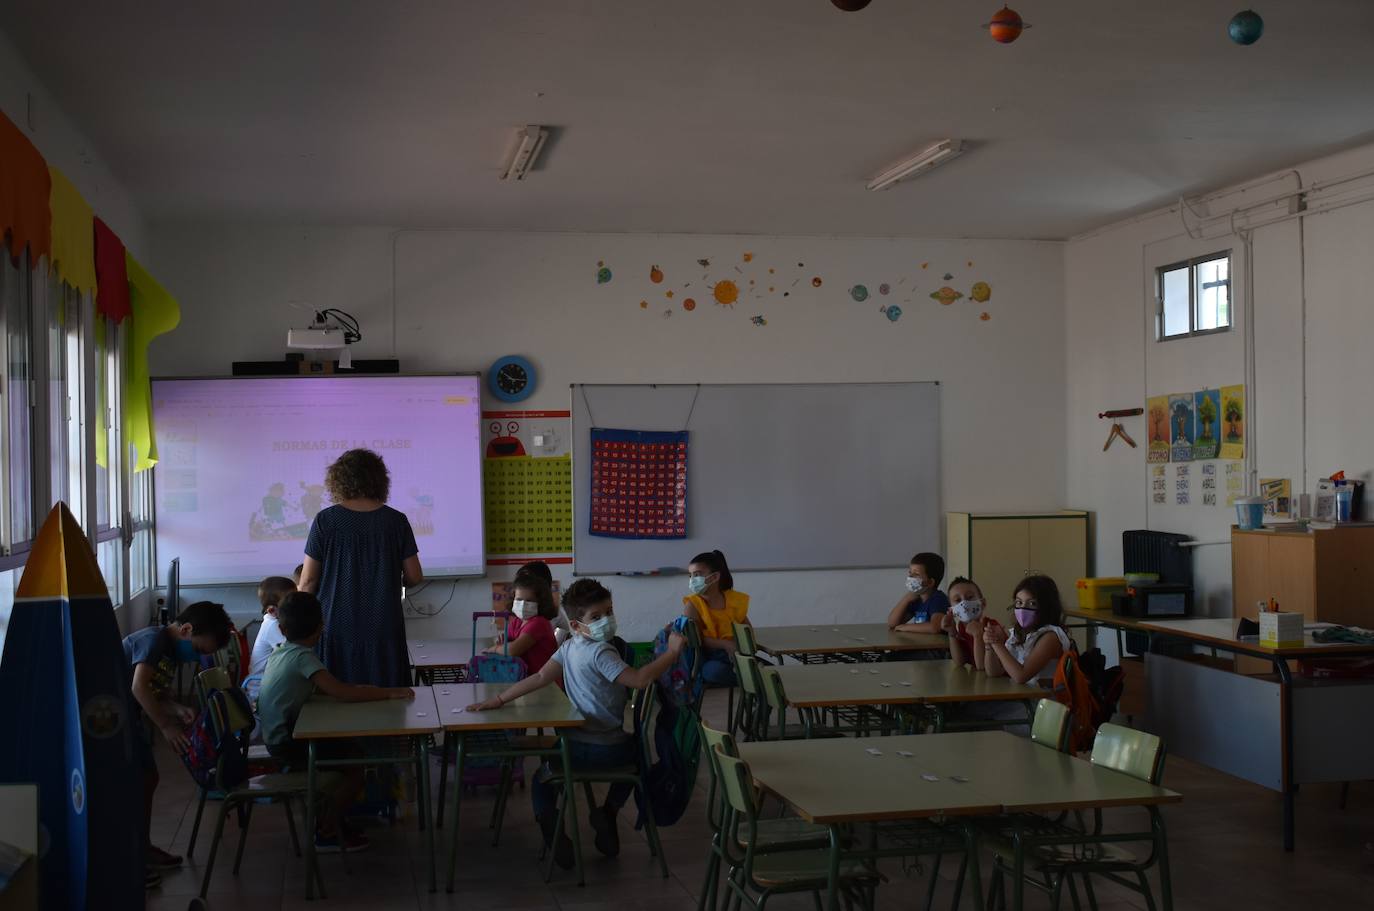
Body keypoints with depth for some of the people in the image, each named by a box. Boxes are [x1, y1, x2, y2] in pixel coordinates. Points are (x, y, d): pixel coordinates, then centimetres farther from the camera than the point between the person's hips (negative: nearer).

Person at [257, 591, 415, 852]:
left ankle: (330, 818, 22)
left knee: (351, 749, 16)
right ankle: (327, 832, 2)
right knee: (359, 762, -7)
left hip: (277, 739, 9)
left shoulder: (281, 652, 7)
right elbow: (343, 693, -28)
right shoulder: (302, 657, -21)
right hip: (287, 745, -9)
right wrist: (389, 692, -22)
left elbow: (319, 688, 13)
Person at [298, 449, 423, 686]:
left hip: (337, 628, -1)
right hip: (383, 630, 1)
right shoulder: (396, 521, -1)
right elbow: (415, 577, 3)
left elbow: (308, 580, -2)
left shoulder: (325, 520, -4)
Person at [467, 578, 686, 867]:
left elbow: (540, 677, -1)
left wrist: (499, 699, 5)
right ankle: (608, 813, 19)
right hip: (608, 750, -4)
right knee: (634, 752, 31)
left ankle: (551, 830, -4)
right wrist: (672, 652, -23)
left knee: (542, 781, 26)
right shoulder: (600, 652, -19)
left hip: (575, 746, 4)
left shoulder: (568, 647, 2)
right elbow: (640, 679, -27)